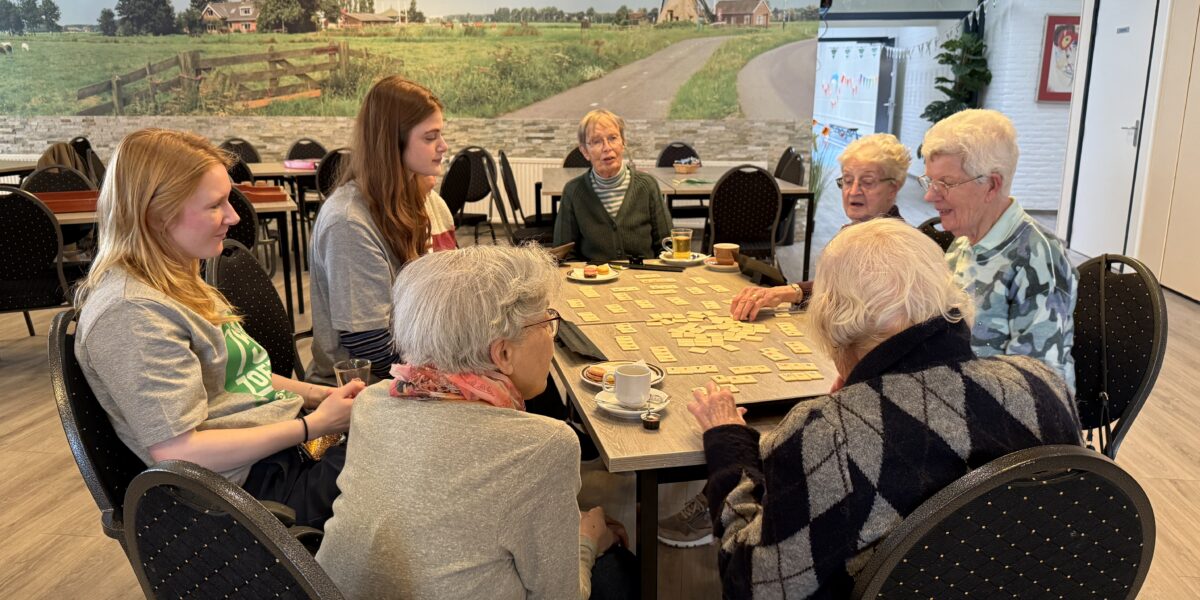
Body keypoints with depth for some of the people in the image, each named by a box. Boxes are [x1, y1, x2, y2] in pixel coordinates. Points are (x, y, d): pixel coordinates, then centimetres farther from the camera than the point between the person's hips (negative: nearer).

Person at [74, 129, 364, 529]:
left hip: (284, 446, 9)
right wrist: (313, 426, -18)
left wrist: (317, 394, 4)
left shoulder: (176, 282, 10)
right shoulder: (128, 313, -20)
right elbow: (178, 451, -24)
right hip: (256, 484, -9)